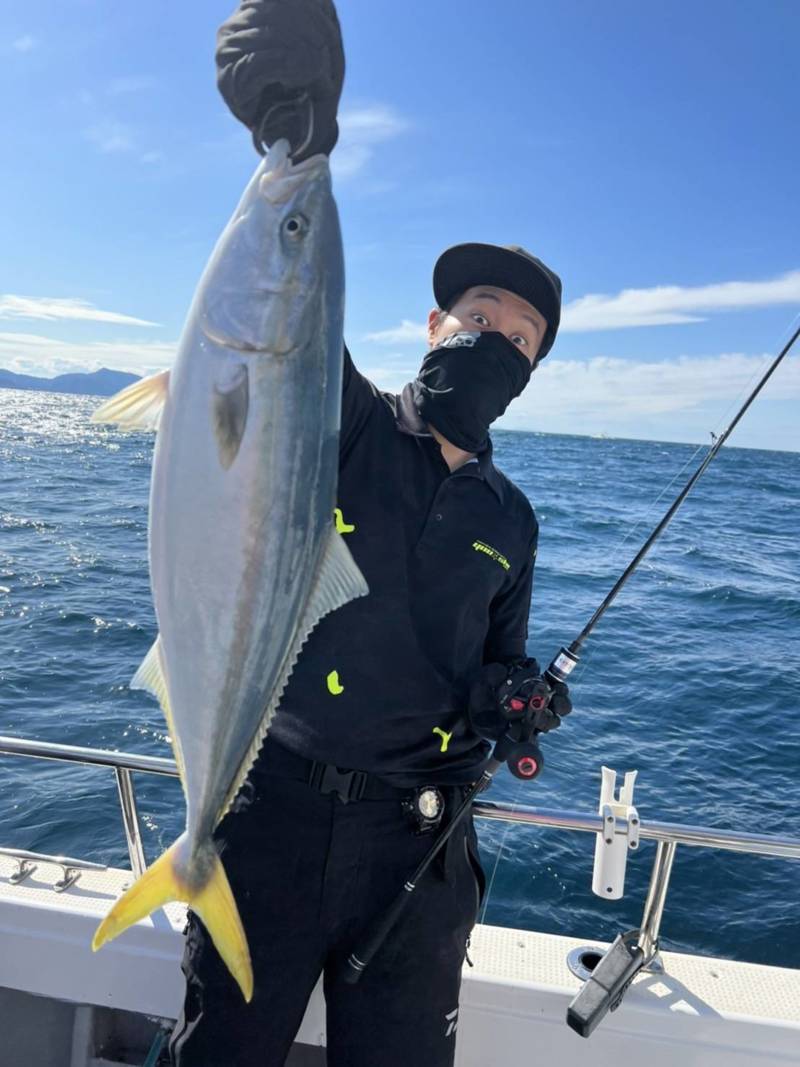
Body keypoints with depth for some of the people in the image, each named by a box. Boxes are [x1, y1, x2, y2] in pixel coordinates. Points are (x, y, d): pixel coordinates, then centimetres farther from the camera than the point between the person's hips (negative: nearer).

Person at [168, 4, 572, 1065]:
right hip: (273, 798, -2)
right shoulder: (343, 421, 0)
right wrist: (296, 155, -33)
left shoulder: (510, 519, 11)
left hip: (415, 836, 3)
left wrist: (511, 702, -2)